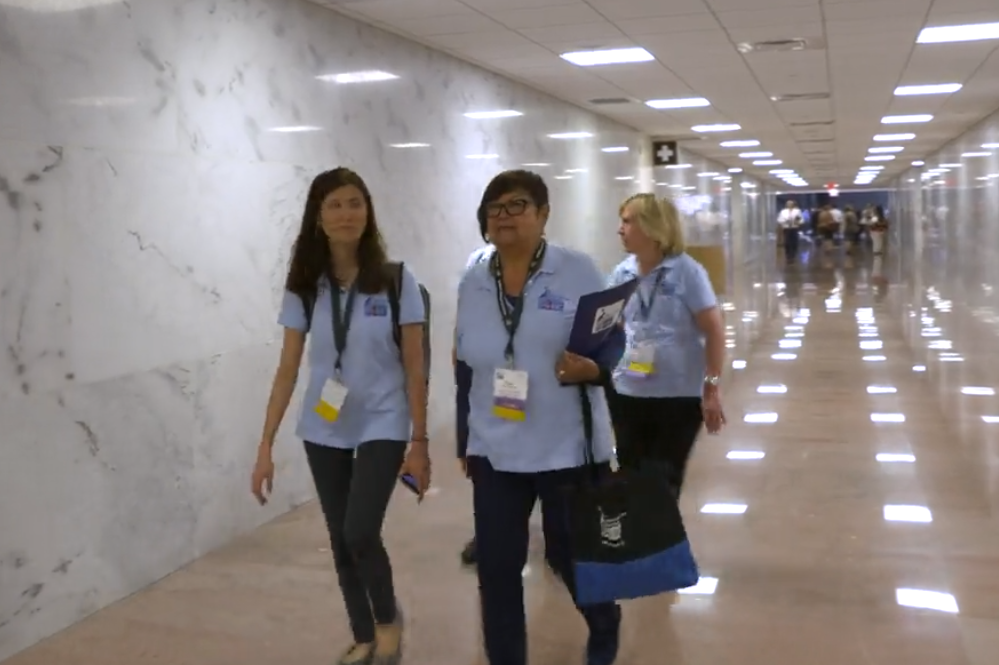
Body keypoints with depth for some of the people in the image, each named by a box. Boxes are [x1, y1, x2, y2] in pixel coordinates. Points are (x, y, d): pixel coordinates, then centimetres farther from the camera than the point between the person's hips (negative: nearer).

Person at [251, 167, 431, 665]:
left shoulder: (396, 281, -9)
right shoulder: (304, 288, -3)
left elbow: (414, 368, -5)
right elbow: (287, 370, 0)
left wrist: (419, 442, -7)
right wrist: (265, 447, -3)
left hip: (382, 426, -3)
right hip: (324, 432, 3)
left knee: (361, 533, -16)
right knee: (341, 540, 10)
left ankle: (388, 619, 14)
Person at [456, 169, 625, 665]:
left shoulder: (578, 271, -7)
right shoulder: (473, 284, 5)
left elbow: (613, 342, -3)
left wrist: (592, 369, -25)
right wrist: (466, 439, 17)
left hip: (567, 447, -3)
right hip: (495, 451, 3)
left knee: (572, 553, 14)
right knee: (496, 568, 3)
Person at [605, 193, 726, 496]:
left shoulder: (686, 271, -9)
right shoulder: (621, 273, 3)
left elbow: (714, 330, -8)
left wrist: (712, 387, -13)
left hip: (679, 395, -4)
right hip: (627, 393, 4)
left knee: (665, 483, 8)